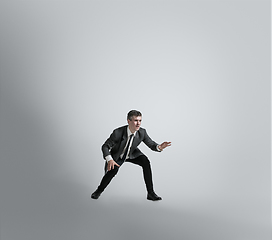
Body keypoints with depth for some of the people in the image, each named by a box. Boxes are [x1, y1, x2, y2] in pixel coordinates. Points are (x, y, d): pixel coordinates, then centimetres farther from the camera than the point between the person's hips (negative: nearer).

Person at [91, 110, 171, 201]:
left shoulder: (142, 132, -24)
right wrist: (109, 160, -46)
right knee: (113, 170, -28)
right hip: (117, 156, -3)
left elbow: (151, 144, -12)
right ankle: (99, 190, 2)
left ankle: (151, 193, -10)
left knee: (146, 162, -21)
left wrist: (159, 147, -37)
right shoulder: (118, 133, -34)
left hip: (132, 154, 3)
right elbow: (105, 146, -26)